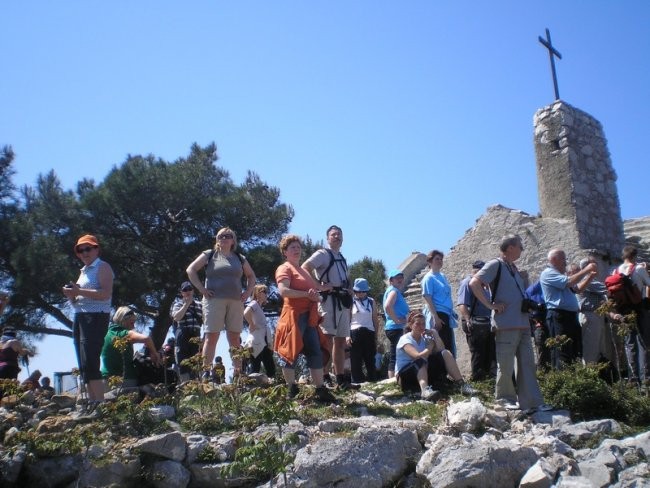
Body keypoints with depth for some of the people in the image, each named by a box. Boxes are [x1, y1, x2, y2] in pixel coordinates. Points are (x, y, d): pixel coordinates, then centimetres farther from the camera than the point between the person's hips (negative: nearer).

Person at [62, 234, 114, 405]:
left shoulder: (102, 267, -3)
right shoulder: (84, 271, 22)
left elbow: (106, 293, -19)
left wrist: (80, 291, -21)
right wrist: (71, 294, 5)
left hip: (96, 317, -9)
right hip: (79, 318, 9)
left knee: (89, 363, -17)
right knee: (84, 365, 8)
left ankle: (100, 403, -17)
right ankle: (91, 402, 13)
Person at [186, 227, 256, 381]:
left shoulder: (240, 258, 17)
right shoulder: (209, 255, 7)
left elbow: (251, 276, 27)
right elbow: (191, 270, 2)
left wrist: (248, 292, 12)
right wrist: (202, 289, -5)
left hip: (236, 302, 4)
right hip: (214, 300, -3)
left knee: (234, 338, 4)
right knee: (211, 336, -7)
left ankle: (238, 373, 6)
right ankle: (206, 373, -6)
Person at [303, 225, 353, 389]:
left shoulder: (342, 259, 22)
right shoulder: (323, 254, -3)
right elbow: (305, 268, -18)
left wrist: (349, 300, 16)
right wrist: (319, 285, -19)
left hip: (342, 302, 9)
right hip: (329, 300, -8)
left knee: (341, 341, 10)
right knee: (327, 340, -12)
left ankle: (341, 379, 16)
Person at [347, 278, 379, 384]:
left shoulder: (371, 302, 12)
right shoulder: (351, 302, 4)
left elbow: (375, 320, 14)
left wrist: (376, 336, 10)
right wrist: (347, 335, -9)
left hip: (369, 333, 2)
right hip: (355, 333, -2)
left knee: (370, 358, 4)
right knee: (356, 359, -1)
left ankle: (372, 380, 10)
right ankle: (357, 381, 4)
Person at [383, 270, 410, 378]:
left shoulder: (396, 291, 20)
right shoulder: (394, 291, -10)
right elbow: (387, 306, -28)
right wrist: (396, 320, -20)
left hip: (395, 328, 10)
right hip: (396, 328, -10)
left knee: (394, 357, 12)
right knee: (396, 357, -11)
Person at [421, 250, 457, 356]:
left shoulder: (443, 276, 17)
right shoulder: (429, 278, -6)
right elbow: (427, 299, -13)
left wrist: (451, 314, 18)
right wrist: (435, 317, -20)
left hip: (447, 315, 8)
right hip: (438, 314, -8)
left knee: (449, 345, 9)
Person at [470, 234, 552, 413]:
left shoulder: (514, 268, 18)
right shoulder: (495, 265, -7)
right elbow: (474, 283, -18)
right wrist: (490, 305, -17)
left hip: (523, 324, 8)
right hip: (506, 325, -8)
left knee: (527, 364, 6)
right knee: (506, 366, 1)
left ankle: (532, 402, 9)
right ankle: (505, 398, 15)